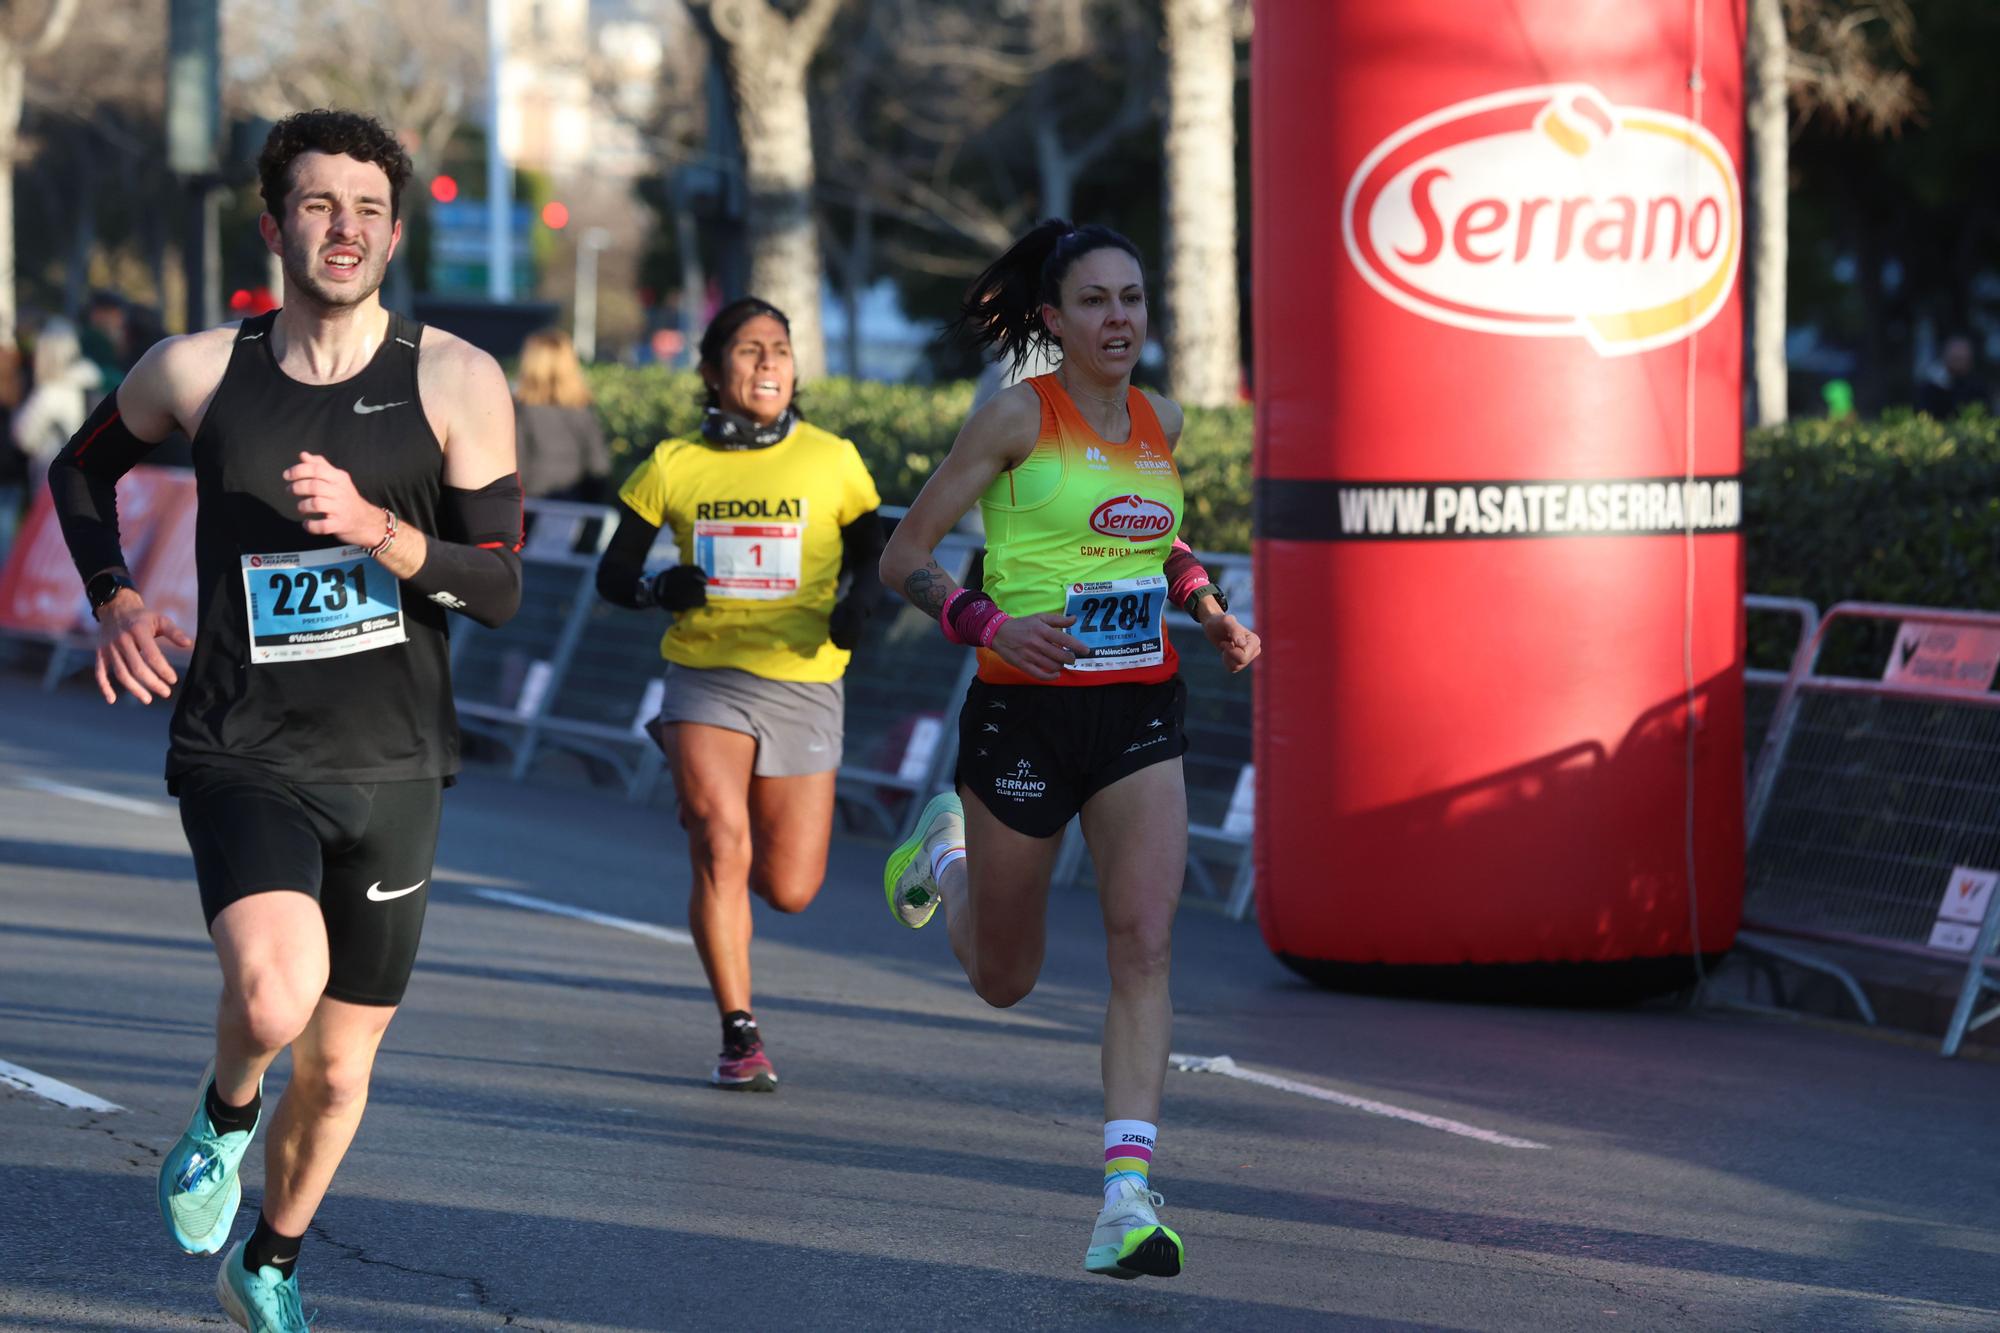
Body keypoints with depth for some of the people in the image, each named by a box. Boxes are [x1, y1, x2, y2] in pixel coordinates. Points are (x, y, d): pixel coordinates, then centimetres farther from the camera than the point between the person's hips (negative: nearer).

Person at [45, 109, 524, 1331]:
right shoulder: (200, 371, -2)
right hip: (245, 756, -2)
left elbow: (500, 588, -5)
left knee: (339, 1066, 12)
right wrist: (113, 599, 2)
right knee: (276, 998, -29)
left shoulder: (457, 383, -4)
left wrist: (374, 529, -22)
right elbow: (82, 468, 18)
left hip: (393, 768, 2)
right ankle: (228, 1110, 6)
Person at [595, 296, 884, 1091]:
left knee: (790, 890, 4)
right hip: (706, 675, -1)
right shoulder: (674, 467, 2)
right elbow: (613, 573, 10)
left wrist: (855, 605, -9)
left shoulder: (832, 460, 1)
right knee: (722, 849, -19)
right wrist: (660, 590, -13)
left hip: (802, 683, 1)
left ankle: (697, 787, 38)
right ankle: (739, 1035, -7)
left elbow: (870, 557, 13)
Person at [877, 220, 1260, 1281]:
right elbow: (903, 558, -7)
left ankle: (1126, 1198, -19)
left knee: (1144, 947, -15)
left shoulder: (1159, 425, 7)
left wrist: (1210, 612, 9)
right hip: (1024, 713, -3)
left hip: (1140, 716, 3)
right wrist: (990, 624, -23)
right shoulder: (1018, 418, -8)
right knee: (1002, 981, 14)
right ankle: (945, 853, 49)